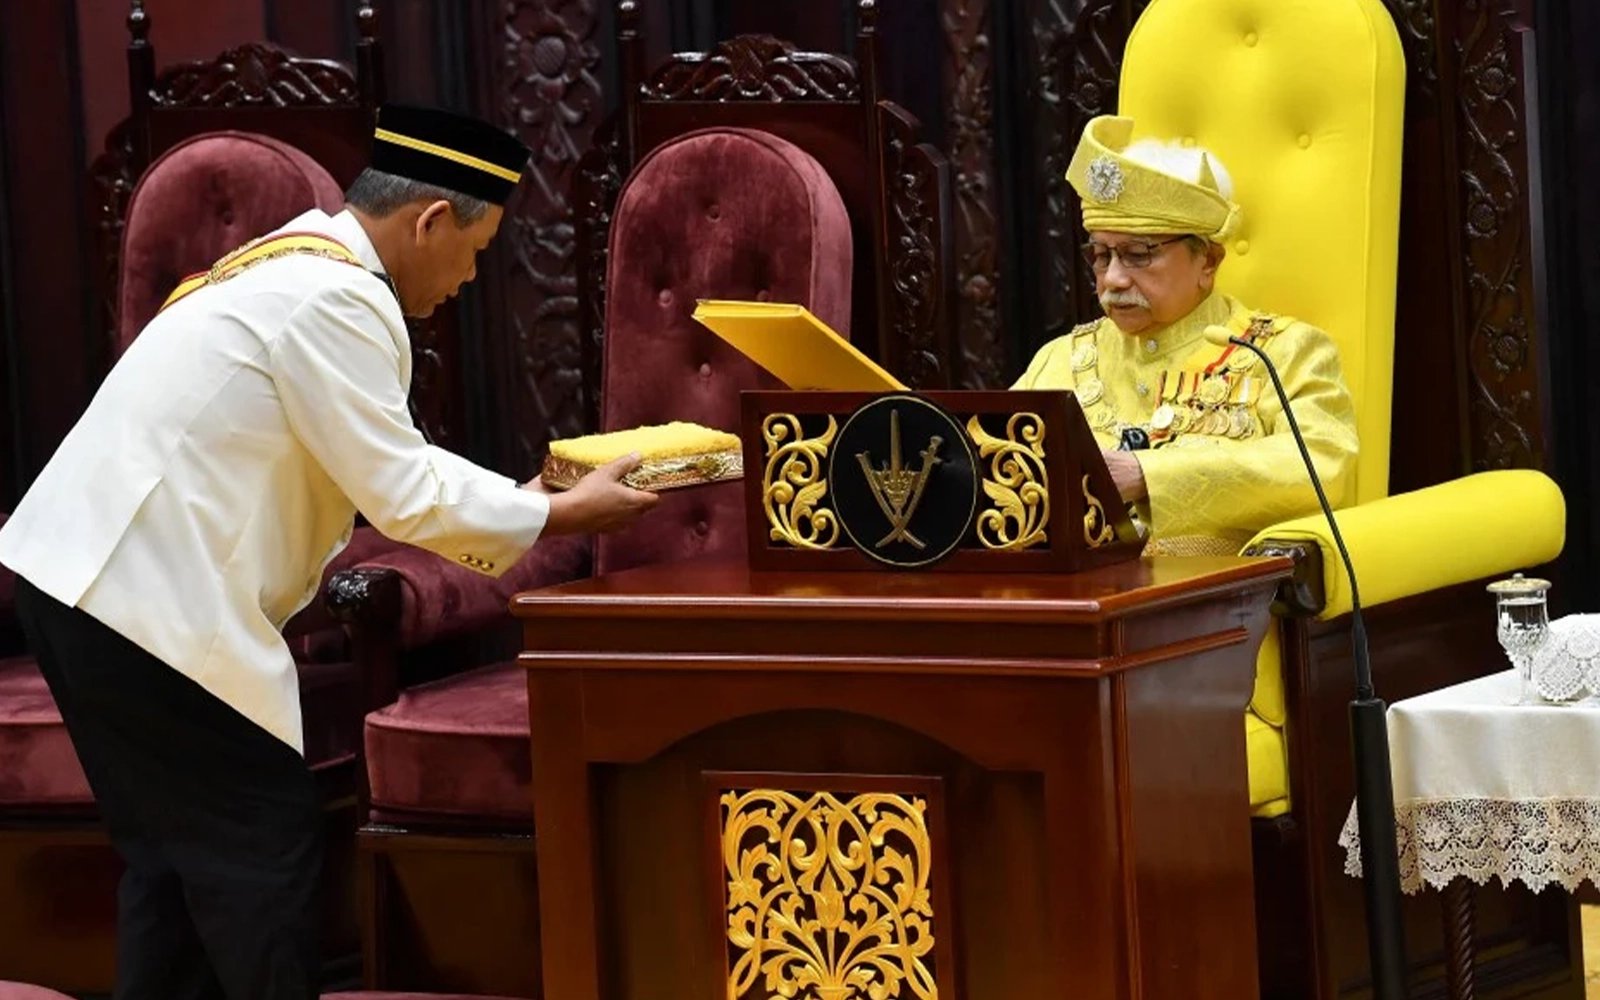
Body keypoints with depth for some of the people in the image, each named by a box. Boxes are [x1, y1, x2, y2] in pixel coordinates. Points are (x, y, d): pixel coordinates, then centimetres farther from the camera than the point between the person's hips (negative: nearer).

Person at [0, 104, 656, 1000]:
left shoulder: (296, 265, 16)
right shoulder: (335, 299, -17)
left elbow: (388, 457, 21)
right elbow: (404, 496, -15)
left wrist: (525, 496, 17)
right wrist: (565, 515, -4)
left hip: (90, 580, 10)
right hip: (149, 600, -10)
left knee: (174, 845, 16)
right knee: (263, 843, -2)